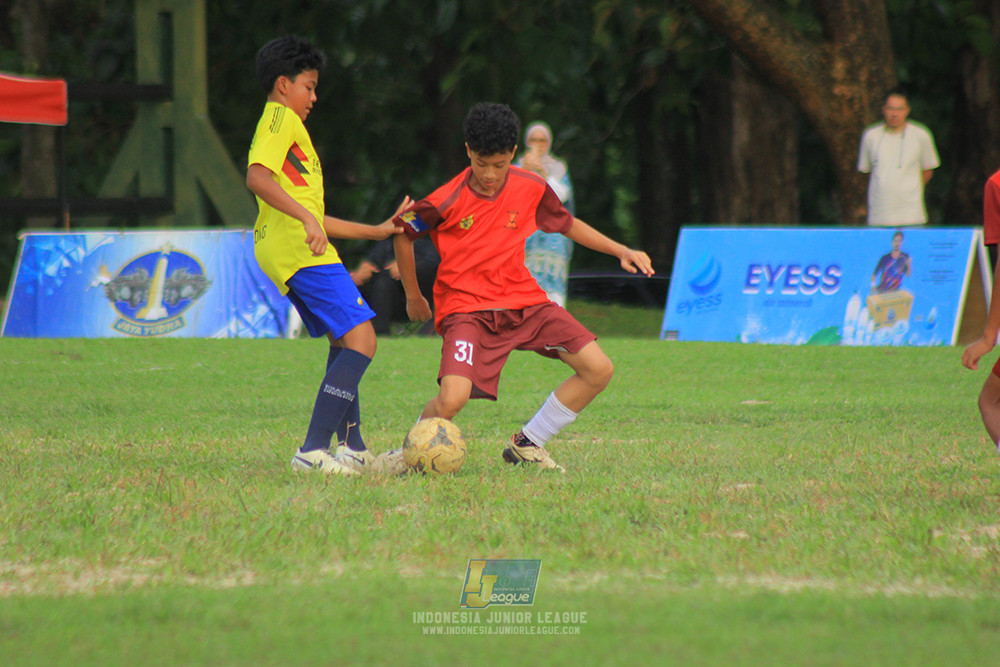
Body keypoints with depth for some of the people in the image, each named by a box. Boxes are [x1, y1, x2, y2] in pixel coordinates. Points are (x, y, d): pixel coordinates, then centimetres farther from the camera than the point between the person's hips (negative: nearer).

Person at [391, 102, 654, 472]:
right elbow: (402, 233, 4)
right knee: (452, 398, -29)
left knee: (599, 370, -6)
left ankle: (526, 445, 10)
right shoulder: (446, 202, -13)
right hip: (466, 309, -5)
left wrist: (621, 250, 9)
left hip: (524, 301, 5)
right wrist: (413, 297, 11)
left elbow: (568, 224, 17)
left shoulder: (532, 189, -2)